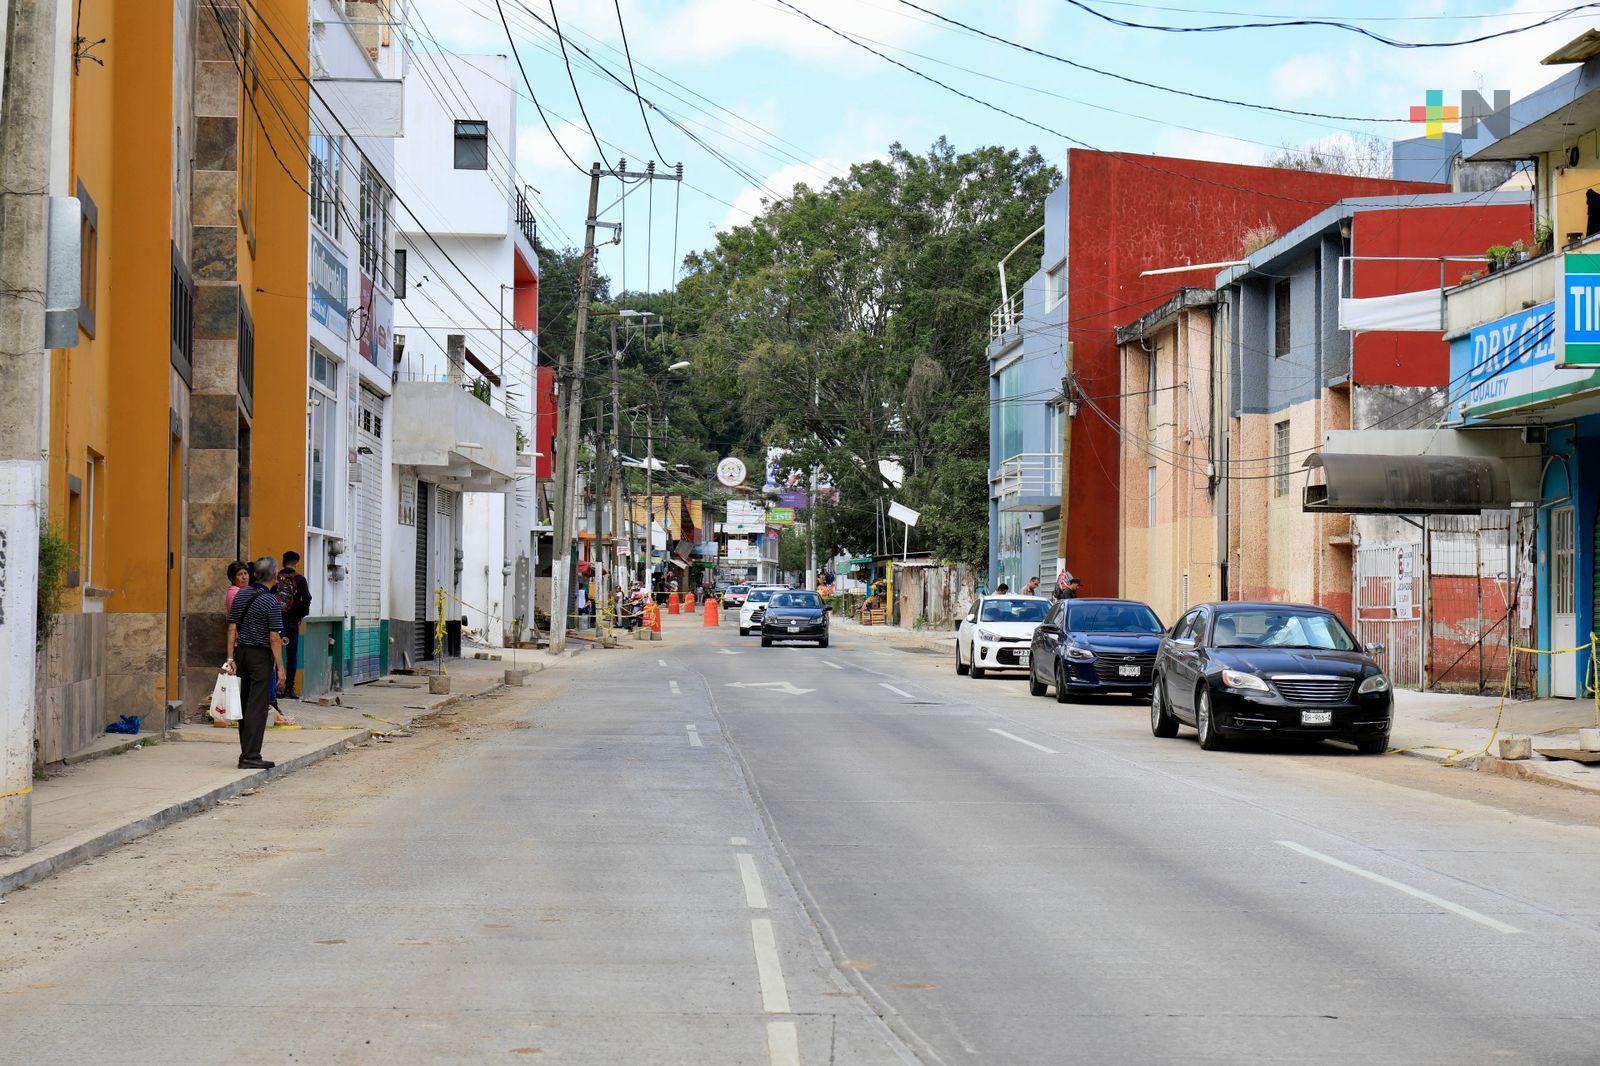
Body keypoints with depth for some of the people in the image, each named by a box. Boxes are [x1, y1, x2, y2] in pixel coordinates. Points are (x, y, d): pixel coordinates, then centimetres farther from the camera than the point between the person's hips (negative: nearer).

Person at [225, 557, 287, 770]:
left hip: (241, 653, 6)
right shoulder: (271, 602, -13)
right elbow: (274, 638, -14)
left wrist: (230, 658, 6)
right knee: (257, 707, -5)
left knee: (245, 704, 13)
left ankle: (246, 753, 18)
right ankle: (251, 757, -7)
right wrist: (280, 667, -9)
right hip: (261, 656, -6)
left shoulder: (241, 596, 6)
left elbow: (232, 628, 5)